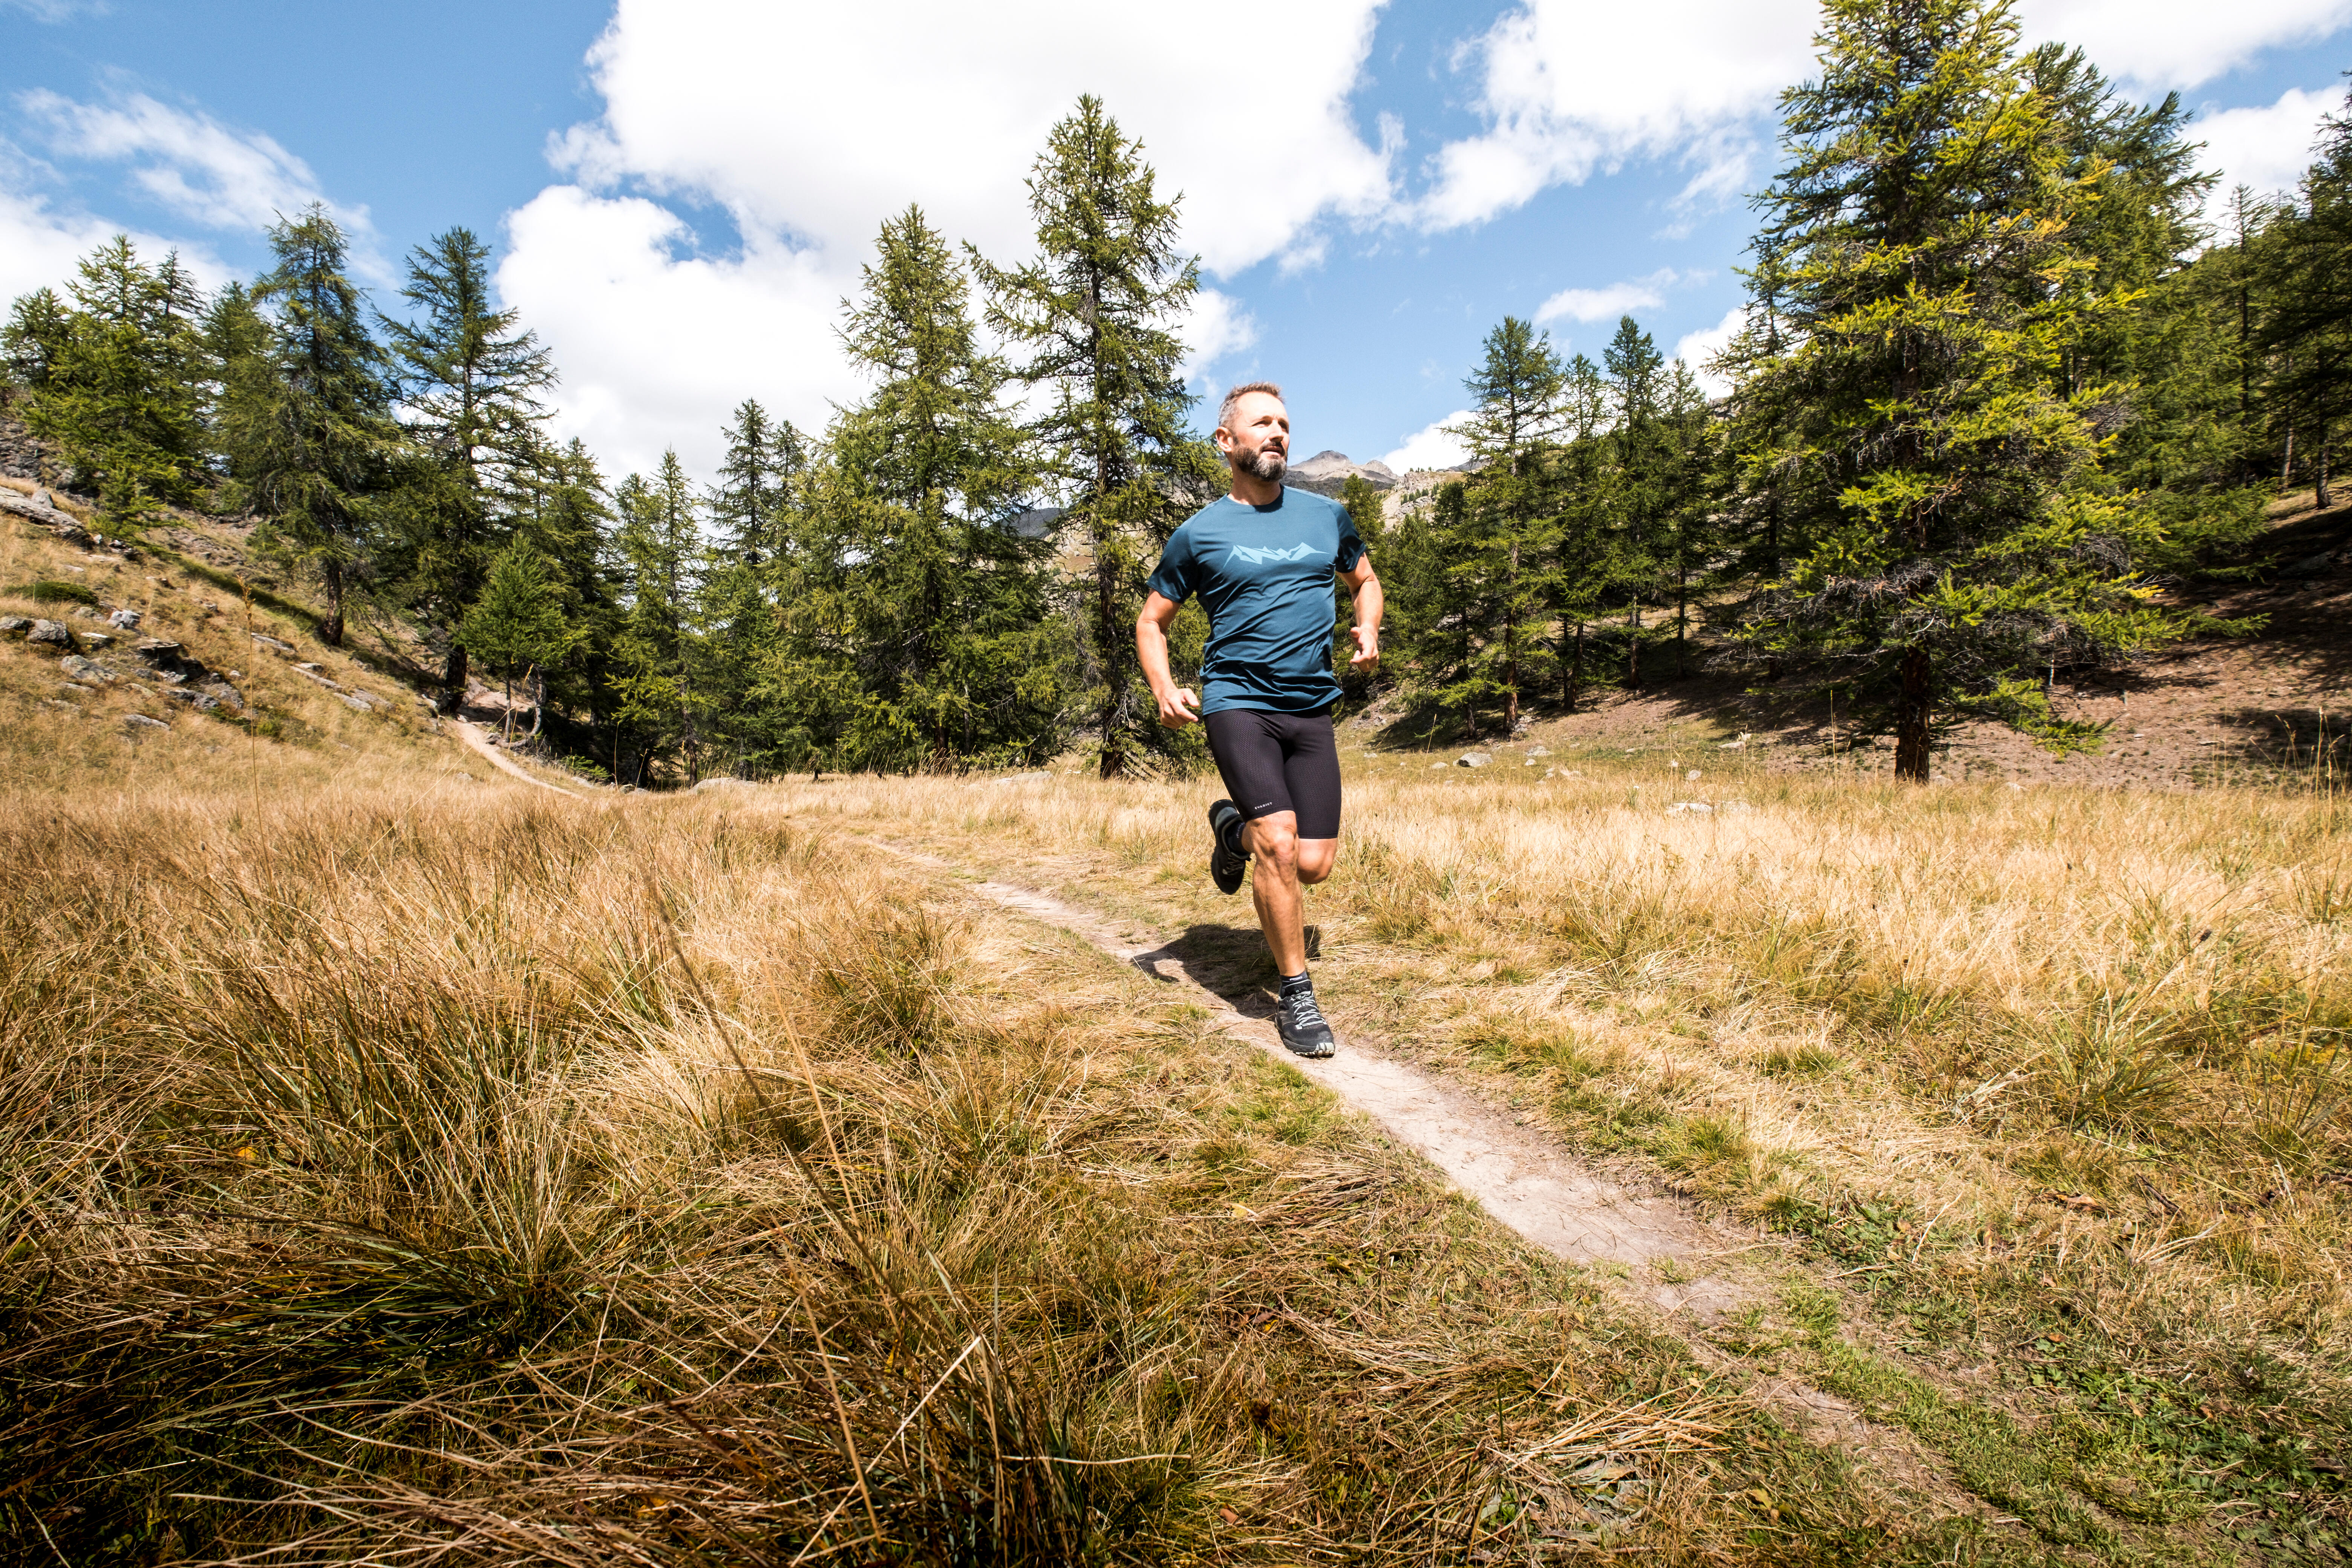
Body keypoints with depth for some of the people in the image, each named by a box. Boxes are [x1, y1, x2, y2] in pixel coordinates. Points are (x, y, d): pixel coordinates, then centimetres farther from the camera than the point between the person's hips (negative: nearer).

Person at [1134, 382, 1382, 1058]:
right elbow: (1152, 621, 11)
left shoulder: (1327, 515, 12)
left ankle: (1234, 828, 31)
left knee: (1314, 864, -2)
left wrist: (1369, 631, 3)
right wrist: (1164, 690, -8)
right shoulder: (1199, 533, 4)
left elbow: (1365, 580, 26)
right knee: (1279, 843, -18)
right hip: (1236, 702, -3)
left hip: (1312, 709, 4)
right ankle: (1297, 997, 0)